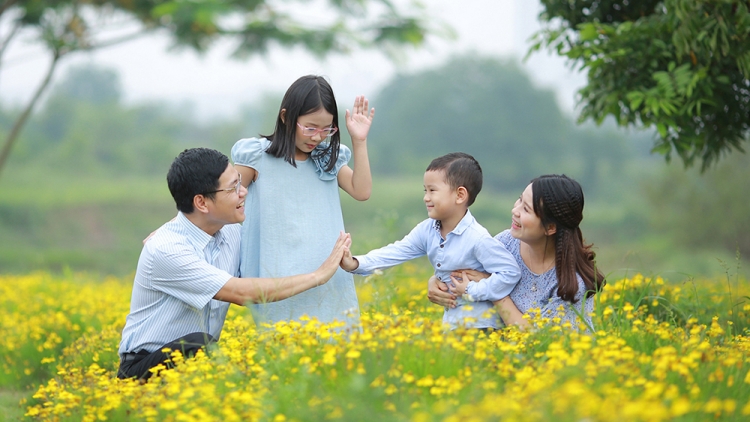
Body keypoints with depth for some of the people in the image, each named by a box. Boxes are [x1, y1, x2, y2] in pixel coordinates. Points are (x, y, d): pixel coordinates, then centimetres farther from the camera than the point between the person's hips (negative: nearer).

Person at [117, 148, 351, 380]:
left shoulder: (231, 233, 2)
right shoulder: (166, 250, -23)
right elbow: (243, 293, -25)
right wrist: (319, 275, -19)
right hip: (146, 368, -7)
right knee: (198, 346, -37)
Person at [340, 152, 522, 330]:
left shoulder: (478, 238, -21)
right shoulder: (427, 230, 0)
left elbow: (510, 272, -21)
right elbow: (397, 252, -6)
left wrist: (473, 291, -21)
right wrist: (356, 263, -18)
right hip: (451, 317, 7)